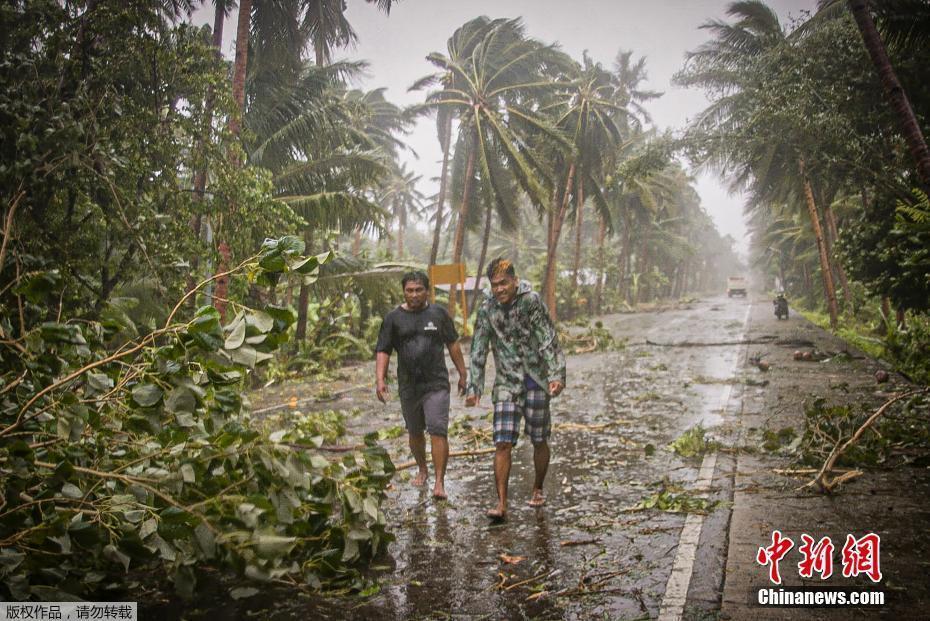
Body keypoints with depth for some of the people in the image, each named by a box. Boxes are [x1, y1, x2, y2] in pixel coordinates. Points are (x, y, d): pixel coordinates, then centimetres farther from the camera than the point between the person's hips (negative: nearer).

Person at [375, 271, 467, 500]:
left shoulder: (438, 313, 4)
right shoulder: (393, 318, 3)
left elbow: (453, 344, 12)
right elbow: (383, 351, 2)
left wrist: (462, 373, 13)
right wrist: (380, 379, -9)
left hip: (436, 384, -2)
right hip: (408, 386, 2)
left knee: (438, 431, -12)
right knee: (415, 432, 16)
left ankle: (439, 482, -10)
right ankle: (422, 470, 38)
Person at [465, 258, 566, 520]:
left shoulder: (531, 300, -9)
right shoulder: (487, 308, -2)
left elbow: (548, 340, -11)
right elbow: (478, 350, 2)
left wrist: (556, 375, -20)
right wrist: (473, 387, -3)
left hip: (536, 379, -1)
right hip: (507, 382, 1)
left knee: (539, 440, 10)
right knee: (502, 443, -9)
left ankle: (538, 490, 32)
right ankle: (501, 504, -5)